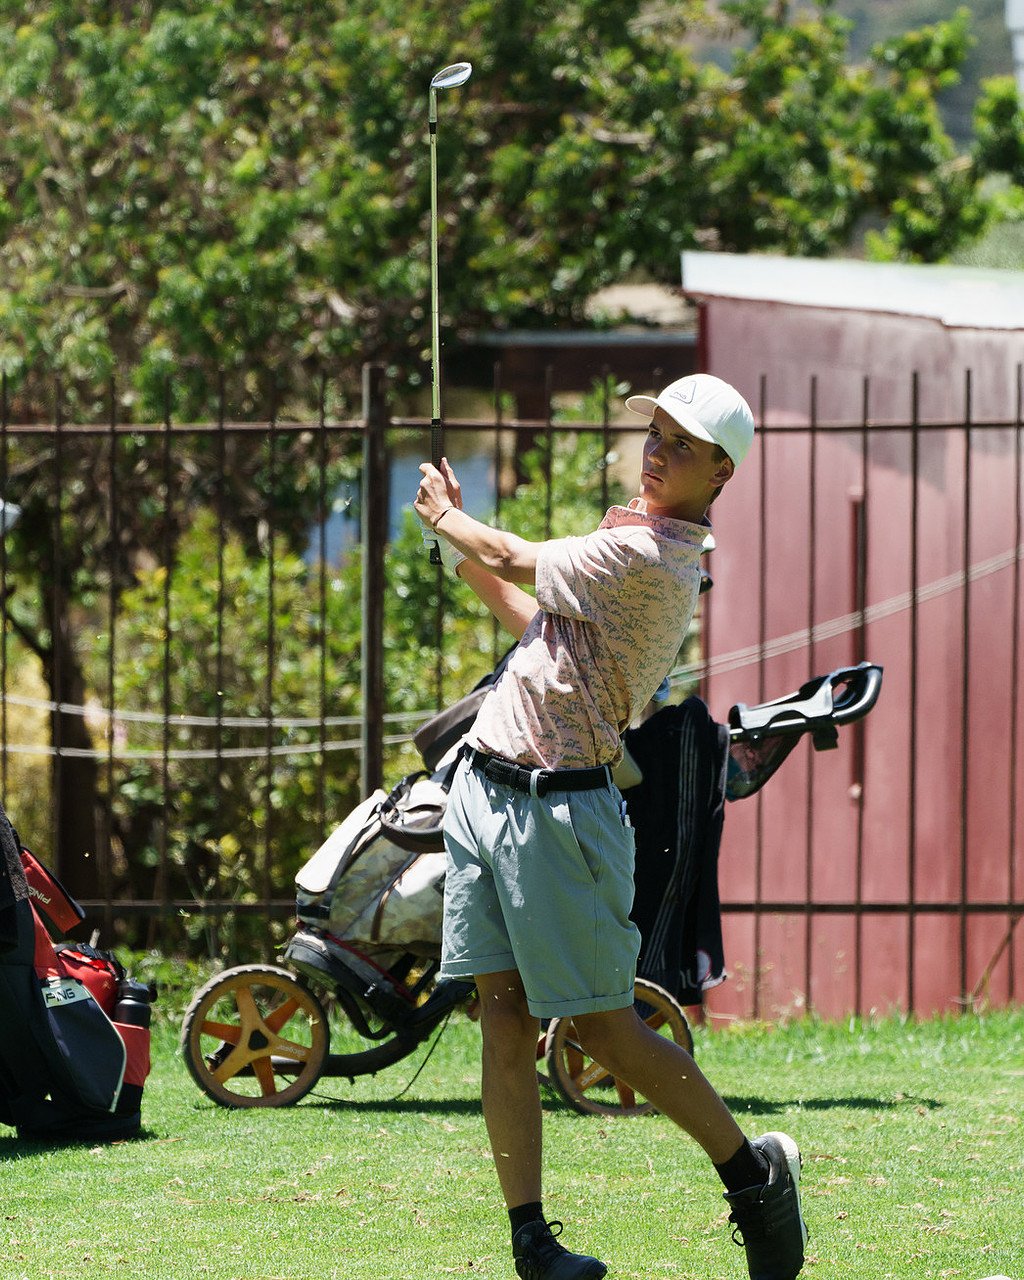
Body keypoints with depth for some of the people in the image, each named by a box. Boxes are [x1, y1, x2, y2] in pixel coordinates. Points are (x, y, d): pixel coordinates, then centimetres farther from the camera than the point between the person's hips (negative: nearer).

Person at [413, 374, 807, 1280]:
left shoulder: (648, 557, -15)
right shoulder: (643, 548, 16)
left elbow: (524, 563, -5)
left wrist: (445, 518, 13)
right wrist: (463, 556, 27)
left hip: (556, 807, -9)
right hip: (483, 789, 9)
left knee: (606, 1027, -3)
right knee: (505, 1014, 2)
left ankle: (753, 1170, 15)